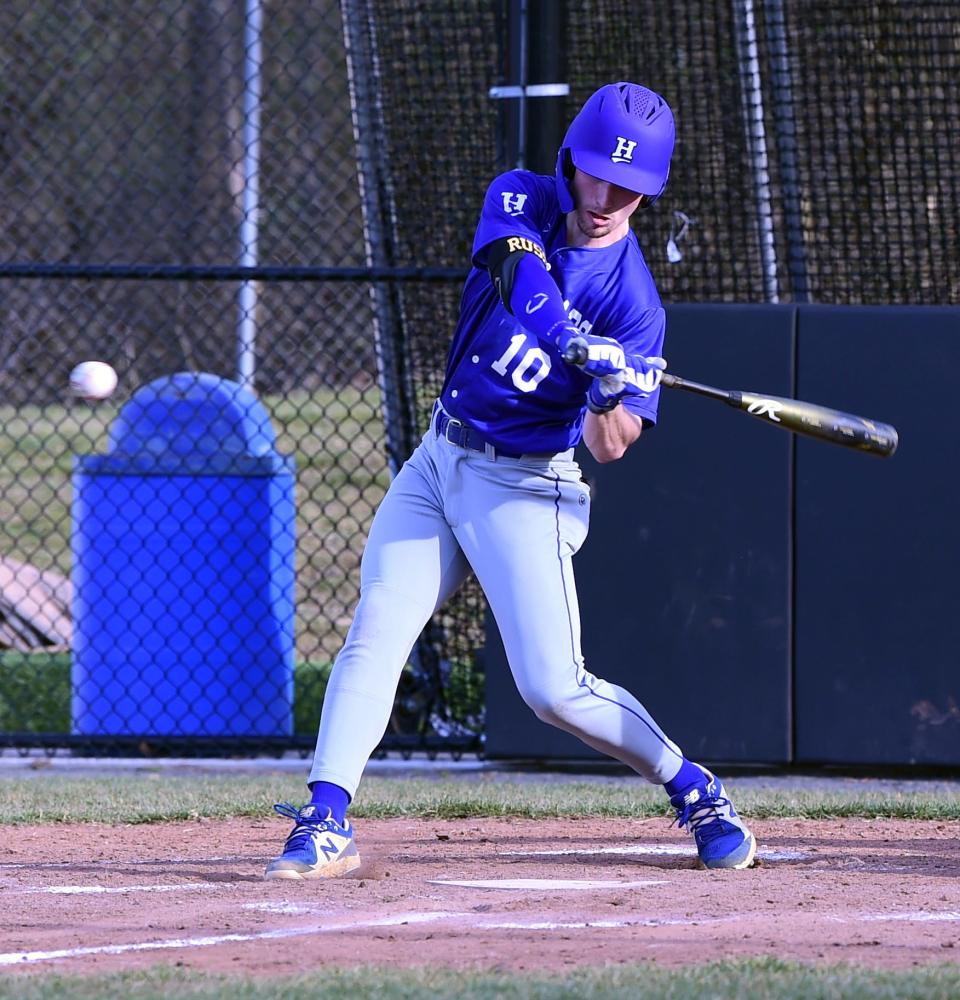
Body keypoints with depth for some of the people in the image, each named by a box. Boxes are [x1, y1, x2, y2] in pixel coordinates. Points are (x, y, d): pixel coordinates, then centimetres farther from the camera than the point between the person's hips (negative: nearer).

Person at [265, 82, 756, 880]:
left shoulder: (632, 296, -14)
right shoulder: (522, 201, -4)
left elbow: (611, 443, -20)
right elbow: (519, 273, -27)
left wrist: (613, 406, -44)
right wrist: (580, 345, -44)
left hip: (524, 488, -4)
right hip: (440, 460, 4)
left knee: (554, 688, -10)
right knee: (376, 631, -9)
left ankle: (693, 790, 9)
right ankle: (327, 821, -11)